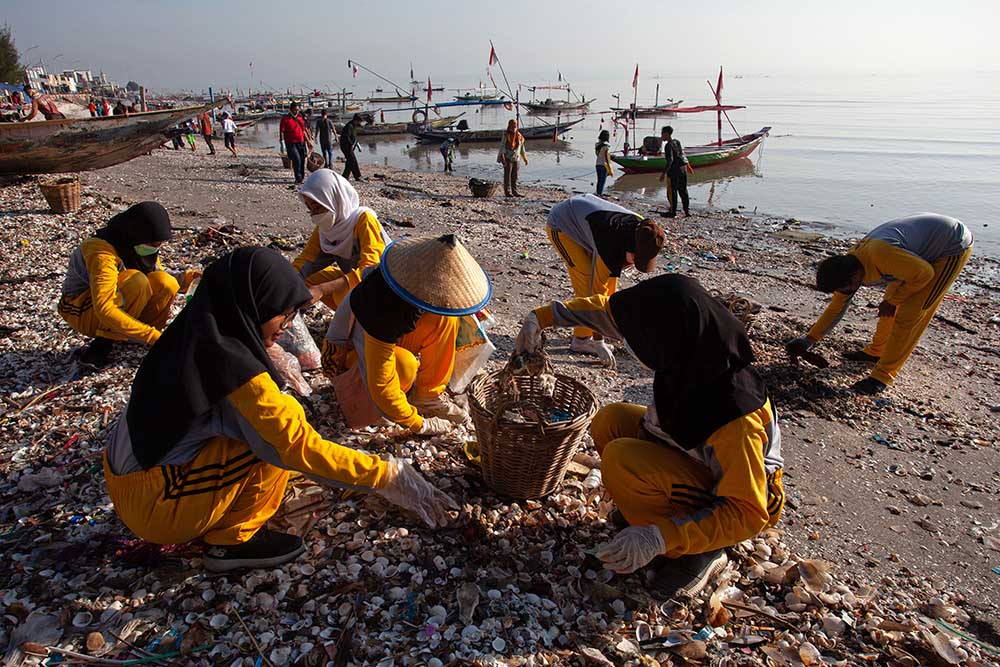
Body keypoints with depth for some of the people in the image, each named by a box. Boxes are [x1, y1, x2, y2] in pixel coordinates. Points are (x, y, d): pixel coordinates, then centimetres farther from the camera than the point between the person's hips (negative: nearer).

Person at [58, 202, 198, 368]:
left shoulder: (140, 246, -6)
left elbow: (160, 279, 5)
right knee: (137, 282, -34)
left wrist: (184, 278, -19)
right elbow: (104, 310, -38)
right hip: (82, 311, -7)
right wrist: (153, 336, -42)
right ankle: (106, 340, -18)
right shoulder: (102, 251, -30)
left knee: (165, 283, -19)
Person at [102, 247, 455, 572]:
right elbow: (301, 448, -28)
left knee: (275, 420, 13)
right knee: (283, 430, -17)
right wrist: (387, 475, -24)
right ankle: (233, 541, -3)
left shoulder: (198, 329, -2)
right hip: (154, 503, -9)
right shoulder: (231, 361, -27)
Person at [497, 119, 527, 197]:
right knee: (508, 175, -3)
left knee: (515, 176, 8)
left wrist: (525, 158, 18)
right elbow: (502, 147, -10)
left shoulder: (519, 136, 10)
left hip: (516, 158, 6)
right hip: (507, 158, -6)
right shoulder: (506, 135, -7)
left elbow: (522, 148, 17)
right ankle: (507, 192, 0)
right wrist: (503, 158, -19)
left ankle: (514, 191, 14)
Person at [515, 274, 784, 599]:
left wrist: (660, 537, -39)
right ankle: (656, 510, 10)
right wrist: (542, 317, -4)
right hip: (695, 457, 7)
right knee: (610, 421, -8)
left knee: (622, 460, -26)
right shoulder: (689, 353, -19)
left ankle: (698, 553, -6)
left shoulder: (736, 415, -38)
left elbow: (748, 513, -31)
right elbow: (611, 309, -5)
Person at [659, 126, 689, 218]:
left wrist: (664, 173, -24)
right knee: (683, 190, 12)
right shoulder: (677, 142, 12)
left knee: (672, 191, 1)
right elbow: (683, 156, 17)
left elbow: (670, 160, -22)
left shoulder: (668, 145, -14)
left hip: (674, 169, -8)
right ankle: (687, 211, 12)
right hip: (683, 168, 8)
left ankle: (673, 212, 4)